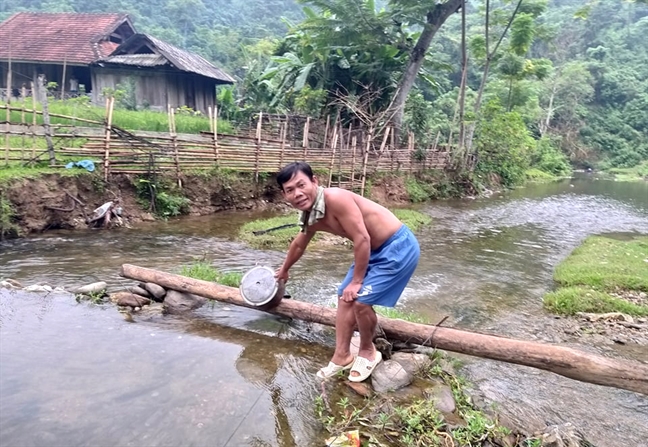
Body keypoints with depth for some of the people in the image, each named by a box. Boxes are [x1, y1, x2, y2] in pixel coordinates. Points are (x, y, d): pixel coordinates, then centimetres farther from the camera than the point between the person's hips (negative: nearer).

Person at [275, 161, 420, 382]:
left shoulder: (335, 198, -29)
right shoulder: (311, 217, 0)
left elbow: (362, 238, -27)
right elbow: (299, 244, 21)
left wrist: (357, 281, -17)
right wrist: (284, 270, 38)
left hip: (398, 247, -9)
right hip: (375, 250, 9)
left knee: (361, 300, -13)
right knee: (345, 297, 11)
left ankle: (368, 352, 14)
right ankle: (342, 356, 24)